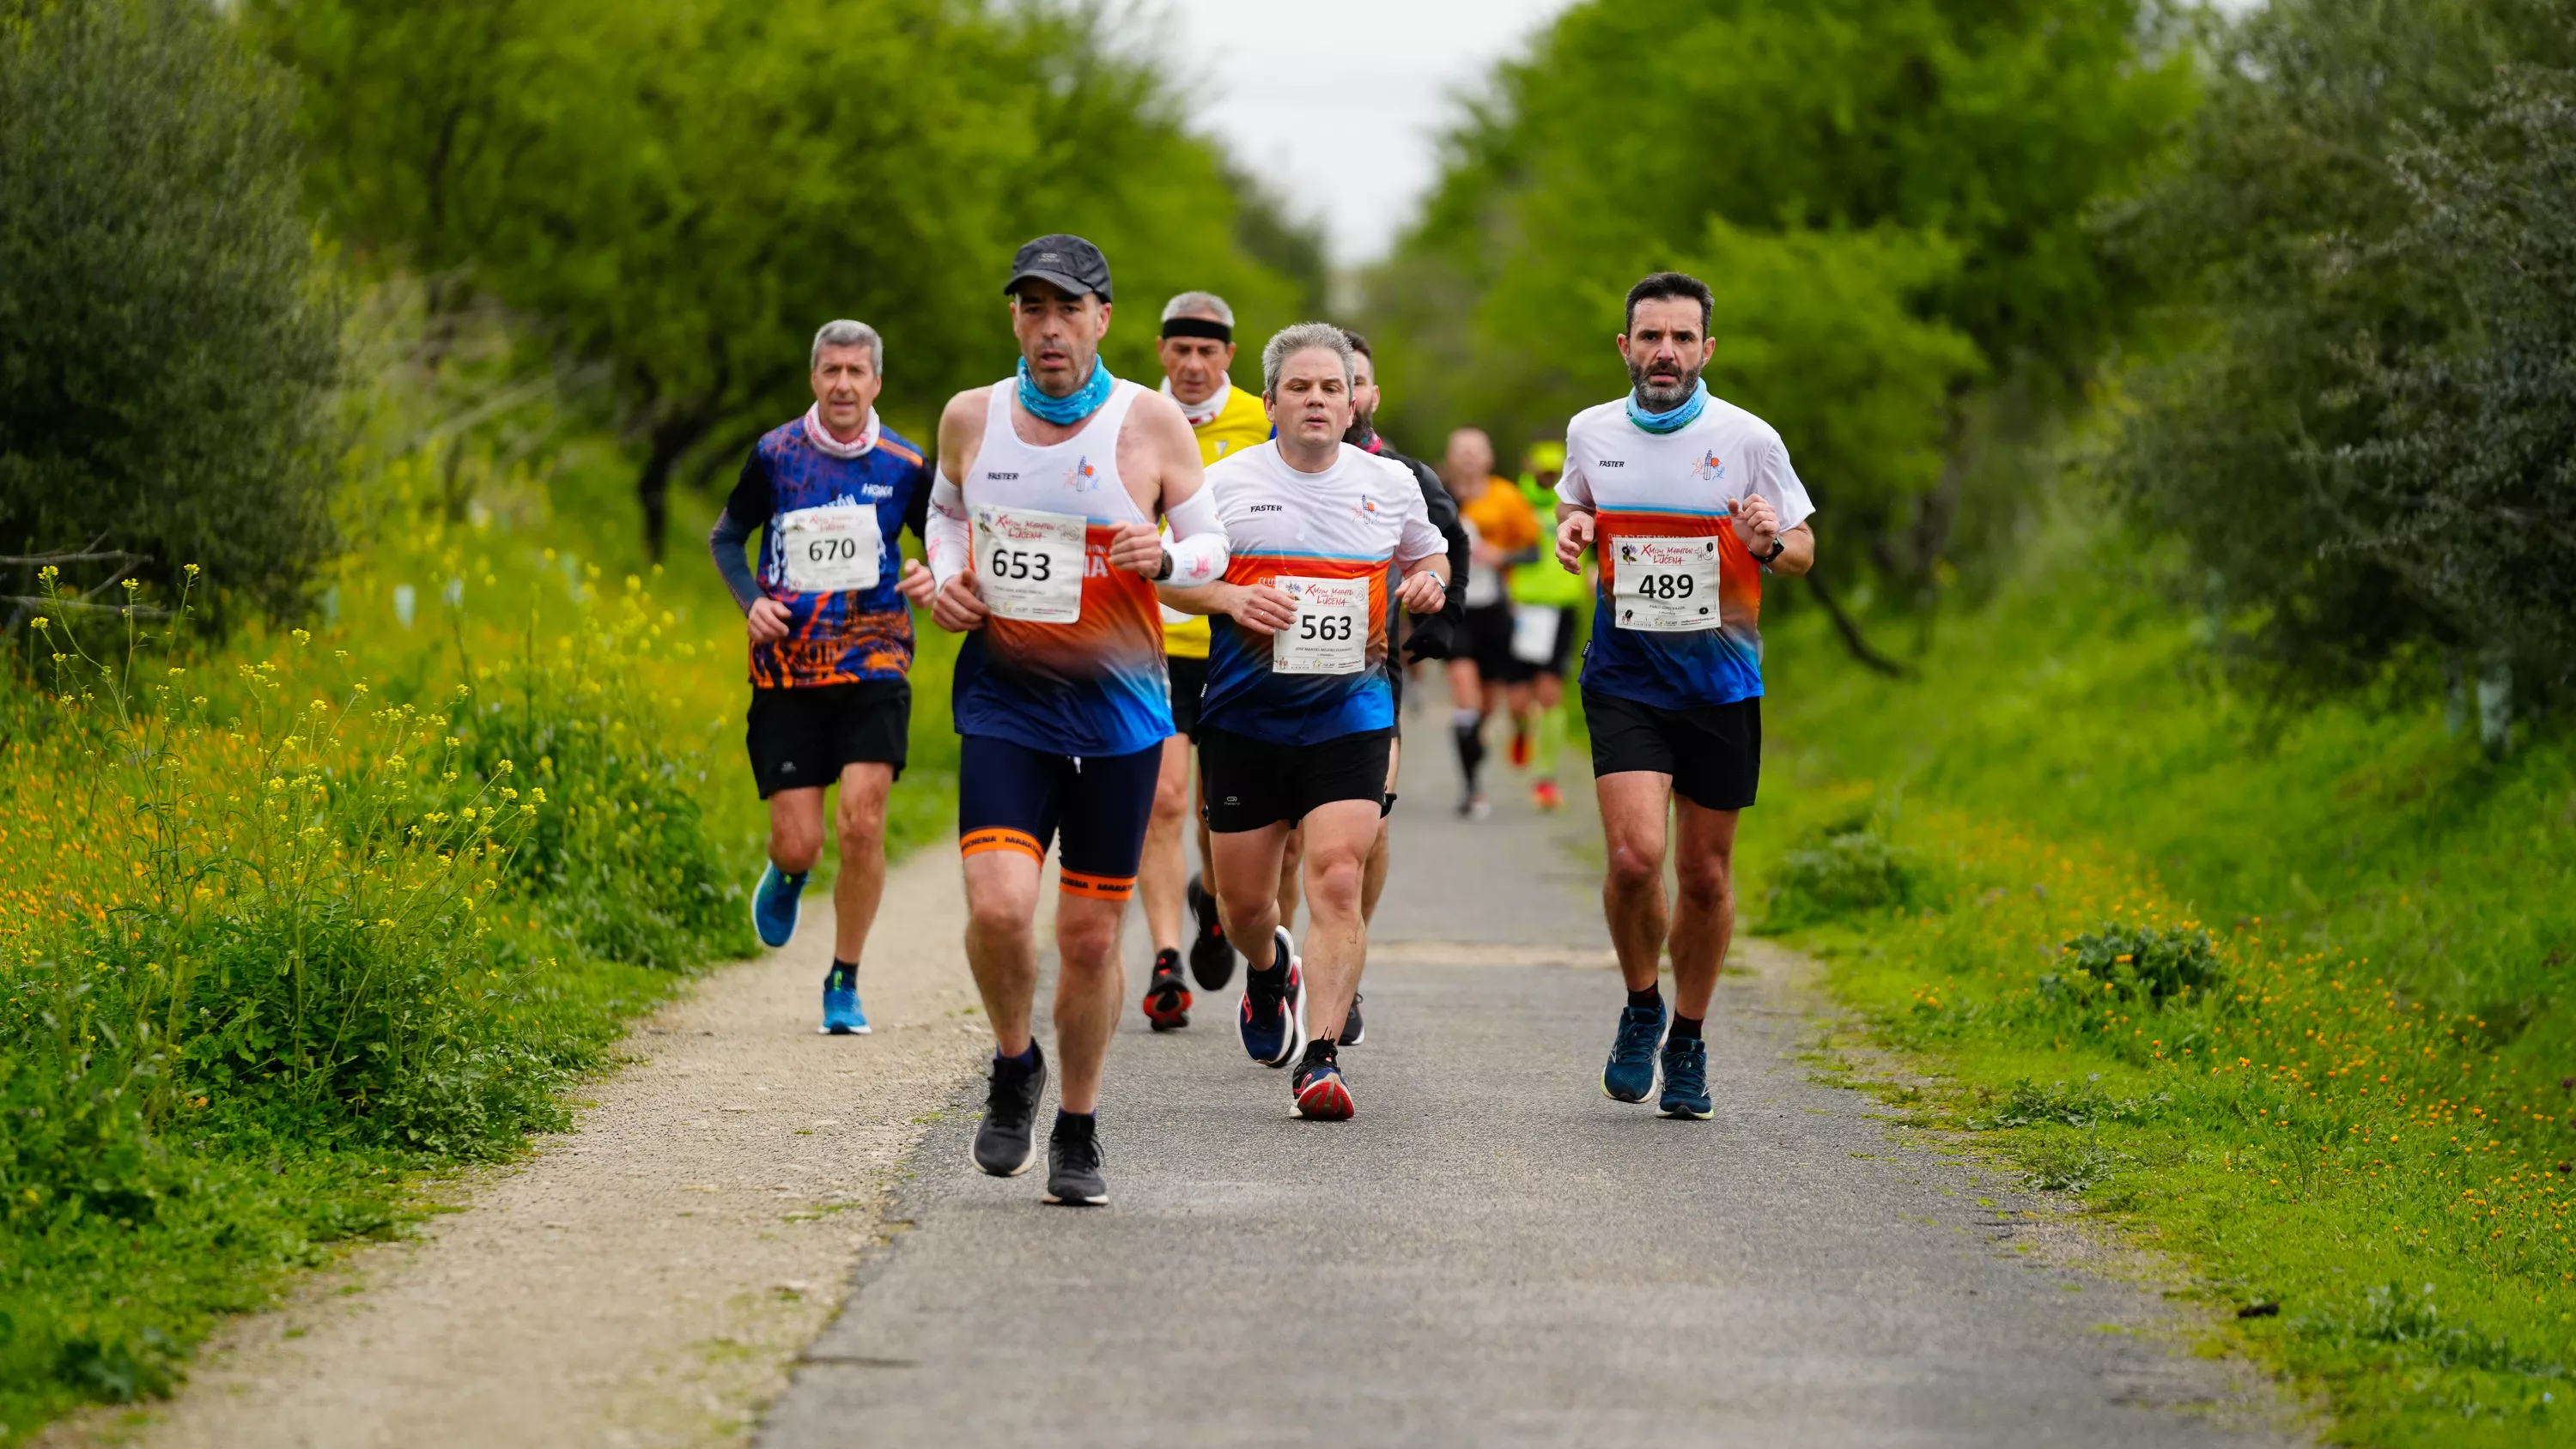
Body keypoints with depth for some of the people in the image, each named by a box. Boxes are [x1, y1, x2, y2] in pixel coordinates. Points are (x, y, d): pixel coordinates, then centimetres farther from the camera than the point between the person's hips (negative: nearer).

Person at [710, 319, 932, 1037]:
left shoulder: (904, 466, 0)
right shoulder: (774, 453, 0)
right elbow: (725, 537, 13)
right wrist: (750, 601, -5)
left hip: (872, 665, 0)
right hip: (788, 670, 0)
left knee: (862, 825, -14)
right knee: (799, 842, -4)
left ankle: (845, 983, 3)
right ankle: (787, 873, 36)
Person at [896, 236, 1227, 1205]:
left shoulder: (1152, 421, -3)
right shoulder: (971, 418, 3)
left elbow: (1211, 544, 4)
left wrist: (1164, 558, -18)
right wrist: (946, 577, 2)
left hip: (1117, 708, 0)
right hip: (1002, 702, 0)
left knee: (1091, 934, 4)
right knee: (998, 905, -19)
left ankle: (1077, 1134, 23)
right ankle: (1014, 1068, 10)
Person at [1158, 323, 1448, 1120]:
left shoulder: (1390, 485, 6)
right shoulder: (1226, 483, 0)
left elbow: (1428, 555, 23)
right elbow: (1168, 576, 6)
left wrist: (1429, 583, -1)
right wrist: (1229, 598, -13)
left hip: (1351, 717, 0)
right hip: (1245, 717, 0)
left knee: (1336, 881, -17)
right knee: (1242, 899, 9)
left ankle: (1321, 1058, -16)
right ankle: (1268, 969, 46)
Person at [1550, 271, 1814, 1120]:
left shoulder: (1748, 440, -5)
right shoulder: (1591, 432, 2)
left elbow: (1804, 549, 4)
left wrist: (1770, 543, -19)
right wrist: (1571, 531, -2)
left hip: (1721, 684, 0)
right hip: (1624, 677, 0)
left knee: (1705, 874, 6)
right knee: (1635, 856, -17)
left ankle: (1687, 1044, 25)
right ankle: (1641, 1008, 9)